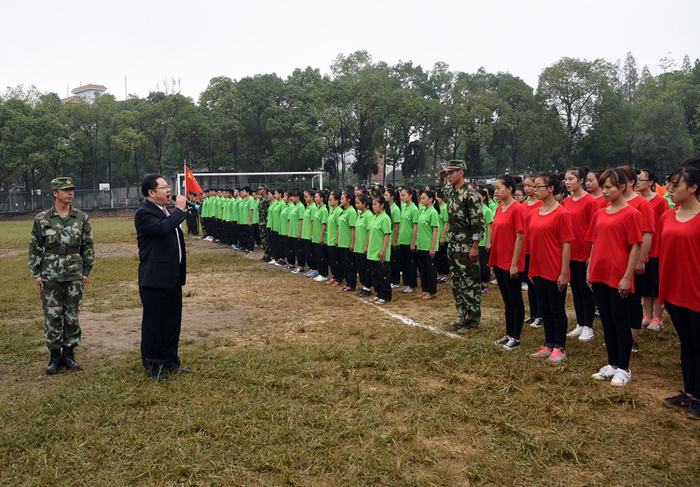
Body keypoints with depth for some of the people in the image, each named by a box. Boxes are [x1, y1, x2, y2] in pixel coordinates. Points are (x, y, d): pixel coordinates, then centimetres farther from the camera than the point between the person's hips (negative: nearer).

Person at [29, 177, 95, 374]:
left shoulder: (82, 218, 2)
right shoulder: (42, 219, -1)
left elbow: (88, 247, 6)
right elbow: (34, 248, 3)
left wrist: (86, 272, 3)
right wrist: (36, 274, -1)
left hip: (74, 276, 1)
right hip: (50, 277, -1)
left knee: (72, 317, 6)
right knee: (52, 318, 3)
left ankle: (69, 354, 18)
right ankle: (55, 356, 15)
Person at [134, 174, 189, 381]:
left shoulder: (166, 211, 14)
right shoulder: (144, 213, -14)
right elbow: (162, 228, -33)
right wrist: (179, 210, -21)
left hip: (172, 277, 9)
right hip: (155, 279, -9)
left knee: (173, 321, 16)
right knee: (154, 323, 3)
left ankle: (170, 361, 29)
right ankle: (152, 366, 16)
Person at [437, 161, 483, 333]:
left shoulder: (471, 194, -15)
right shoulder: (450, 191, 9)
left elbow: (479, 222, -17)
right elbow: (443, 188, 35)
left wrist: (475, 246, -19)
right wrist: (441, 178, 15)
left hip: (467, 246, -8)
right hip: (453, 244, 9)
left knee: (470, 283, 0)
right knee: (456, 283, 13)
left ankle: (472, 320, 8)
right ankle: (462, 316, 24)